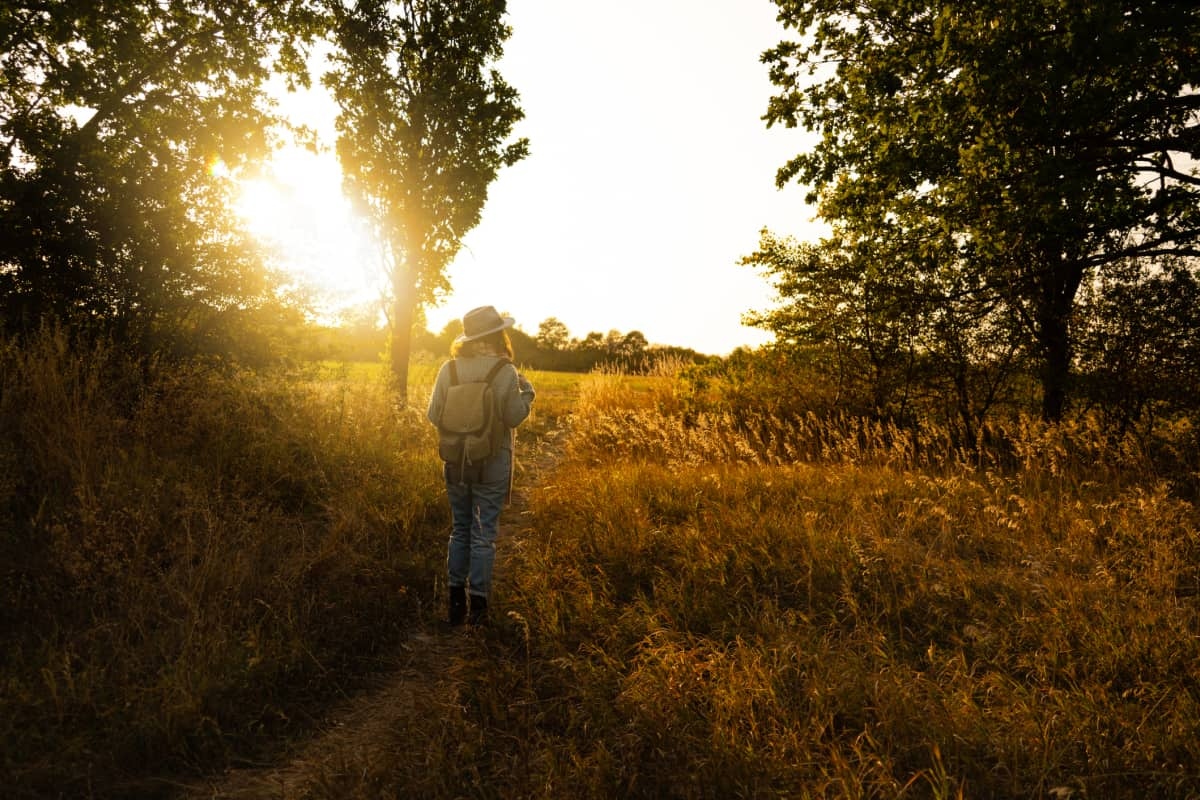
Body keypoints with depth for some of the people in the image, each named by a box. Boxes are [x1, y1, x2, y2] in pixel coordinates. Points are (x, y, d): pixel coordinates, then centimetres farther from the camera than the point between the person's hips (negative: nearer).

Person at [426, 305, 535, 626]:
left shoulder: (449, 369, -3)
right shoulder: (505, 371, -12)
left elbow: (434, 416, 1)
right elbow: (513, 417, -10)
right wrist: (527, 391, 8)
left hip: (456, 461, 3)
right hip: (492, 463, -3)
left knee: (460, 529, 16)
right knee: (484, 534, 6)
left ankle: (456, 603, 20)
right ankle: (478, 605, 11)